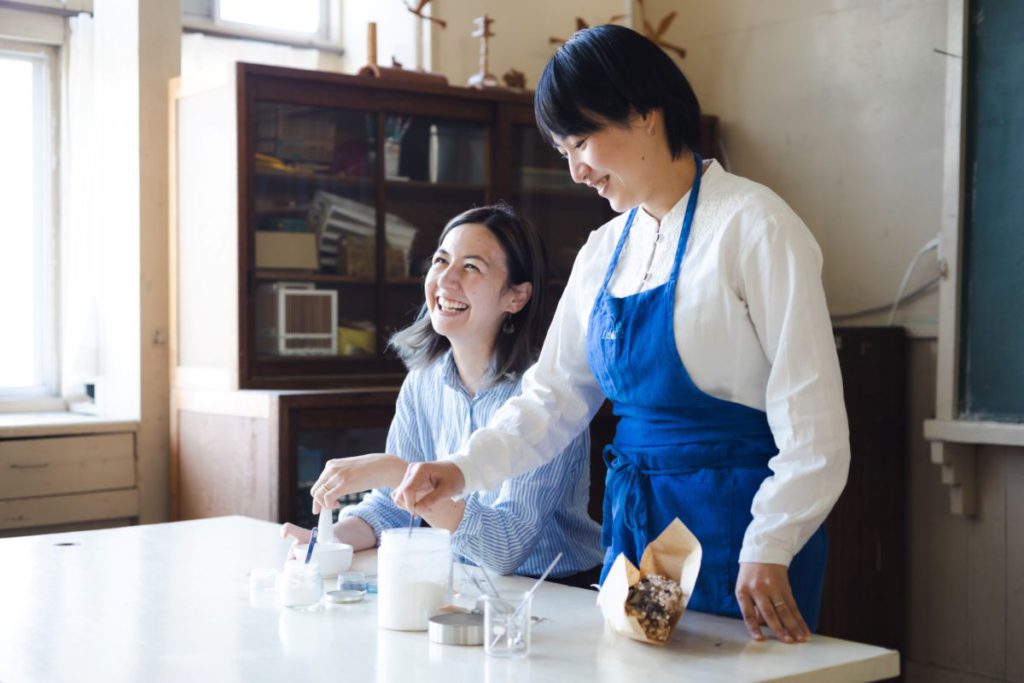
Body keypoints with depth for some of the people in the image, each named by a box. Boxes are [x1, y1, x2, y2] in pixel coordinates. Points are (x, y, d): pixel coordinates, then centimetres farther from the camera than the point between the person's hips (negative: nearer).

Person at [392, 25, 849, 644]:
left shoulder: (752, 225, -11)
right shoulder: (604, 251, 10)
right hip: (633, 520, 6)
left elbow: (812, 416, -14)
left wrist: (768, 552, -20)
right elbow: (555, 395, 12)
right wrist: (464, 470, -2)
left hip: (735, 521, -6)